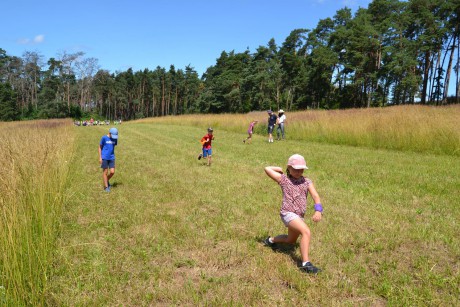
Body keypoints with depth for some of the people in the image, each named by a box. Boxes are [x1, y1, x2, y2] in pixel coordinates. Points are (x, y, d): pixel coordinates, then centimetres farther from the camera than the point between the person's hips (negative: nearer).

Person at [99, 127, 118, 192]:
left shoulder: (115, 139, 3)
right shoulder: (104, 138, -8)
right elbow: (100, 147, -1)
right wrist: (100, 157, -5)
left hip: (111, 158, 4)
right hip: (104, 158, -4)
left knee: (112, 172, -2)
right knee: (105, 172, 3)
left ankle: (107, 181, 27)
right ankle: (106, 187, 14)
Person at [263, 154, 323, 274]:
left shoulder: (307, 182, 5)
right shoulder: (283, 179, -2)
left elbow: (315, 196, -8)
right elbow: (267, 169, -6)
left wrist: (318, 210, -24)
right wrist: (280, 169, 6)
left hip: (299, 216, 7)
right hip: (288, 213, -6)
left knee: (291, 240, 25)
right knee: (306, 232, -27)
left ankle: (271, 240, 51)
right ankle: (306, 263, -27)